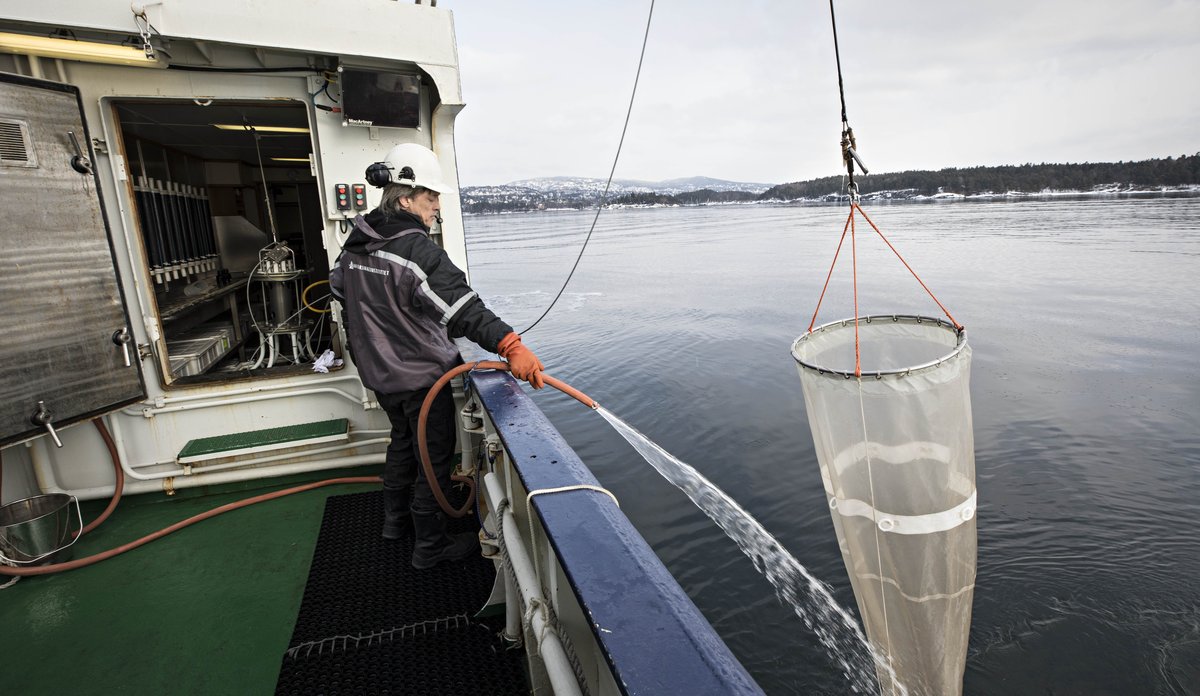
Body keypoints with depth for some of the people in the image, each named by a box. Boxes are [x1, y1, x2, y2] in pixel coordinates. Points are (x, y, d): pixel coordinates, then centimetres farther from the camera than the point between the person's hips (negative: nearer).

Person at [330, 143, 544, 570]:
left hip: (379, 373, 9)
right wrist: (510, 345, -44)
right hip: (420, 377, -9)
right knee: (435, 456, 7)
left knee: (403, 439, 27)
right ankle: (430, 547, 20)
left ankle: (395, 520, 44)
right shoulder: (417, 250, -24)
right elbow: (462, 308, -37)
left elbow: (342, 295, 16)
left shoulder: (356, 242, 3)